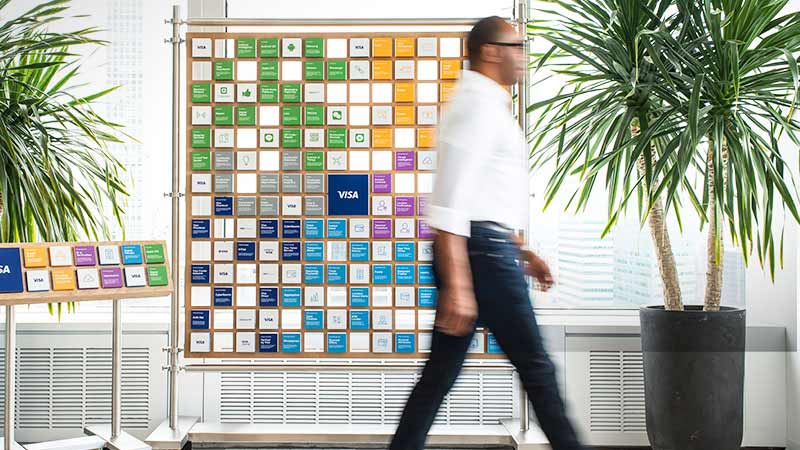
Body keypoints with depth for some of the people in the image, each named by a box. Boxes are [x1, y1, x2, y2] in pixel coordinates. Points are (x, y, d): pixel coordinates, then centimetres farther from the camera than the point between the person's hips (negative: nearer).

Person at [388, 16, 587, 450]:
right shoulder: (478, 103, -12)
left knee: (441, 371, 9)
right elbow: (449, 202, -21)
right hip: (482, 251, -10)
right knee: (535, 365, 2)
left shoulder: (486, 105, 22)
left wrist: (522, 252, 27)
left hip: (485, 247, 10)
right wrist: (457, 284, -26)